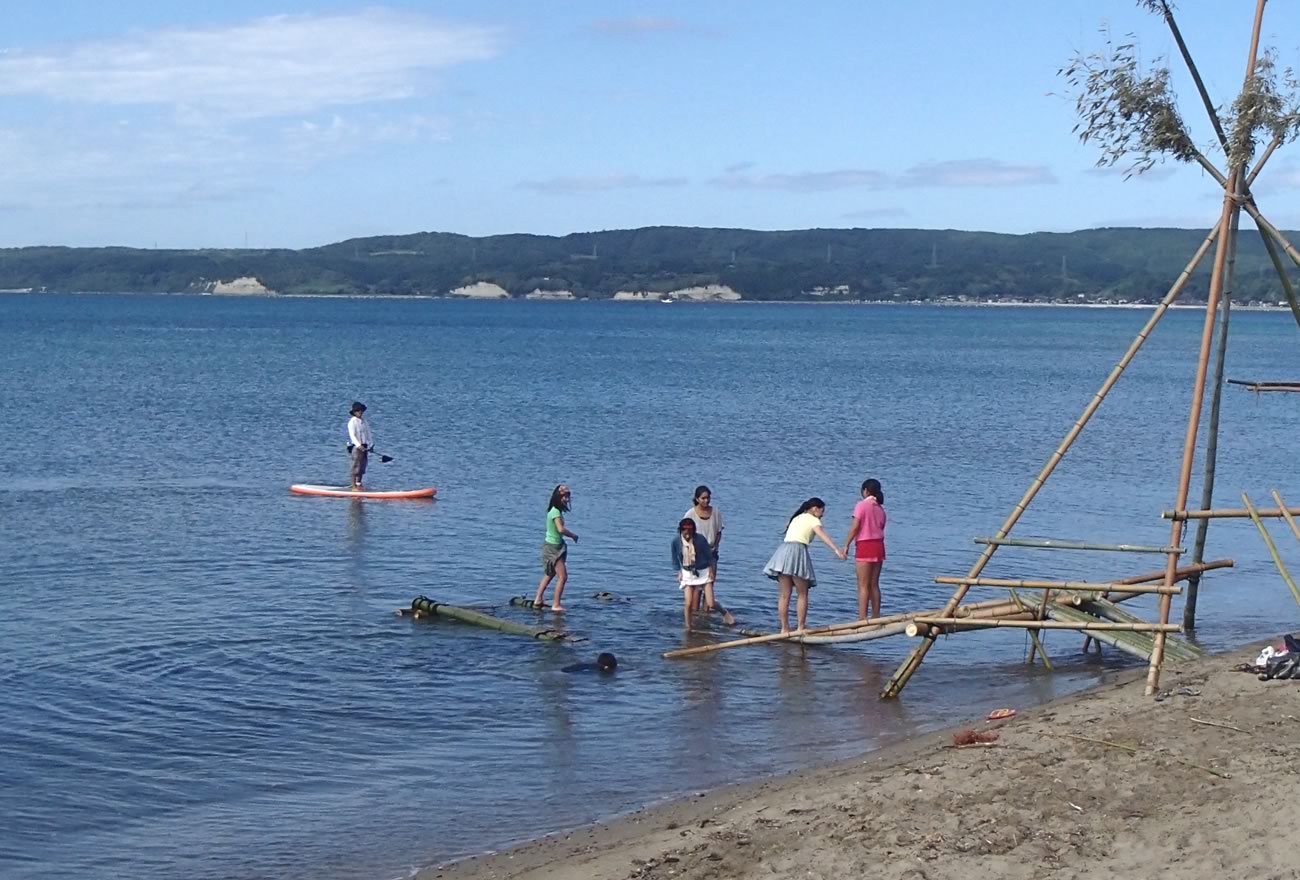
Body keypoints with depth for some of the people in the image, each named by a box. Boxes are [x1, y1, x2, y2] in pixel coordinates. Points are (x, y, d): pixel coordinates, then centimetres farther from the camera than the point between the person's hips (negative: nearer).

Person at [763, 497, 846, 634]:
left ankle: (784, 629, 4)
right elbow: (823, 535, -10)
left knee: (785, 595, 6)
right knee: (802, 594, 2)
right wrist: (836, 549, -22)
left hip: (783, 550, 6)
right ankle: (801, 628, -1)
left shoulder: (796, 518, 29)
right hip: (798, 551, -6)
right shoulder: (813, 520, 6)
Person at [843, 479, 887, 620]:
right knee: (874, 585, 12)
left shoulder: (862, 505, -7)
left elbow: (855, 527, -12)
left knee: (863, 586, -4)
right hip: (879, 545, 6)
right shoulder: (880, 508, 12)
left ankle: (863, 618, -7)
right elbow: (881, 527, 7)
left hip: (865, 546, -6)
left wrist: (846, 545, -5)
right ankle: (876, 618, 12)